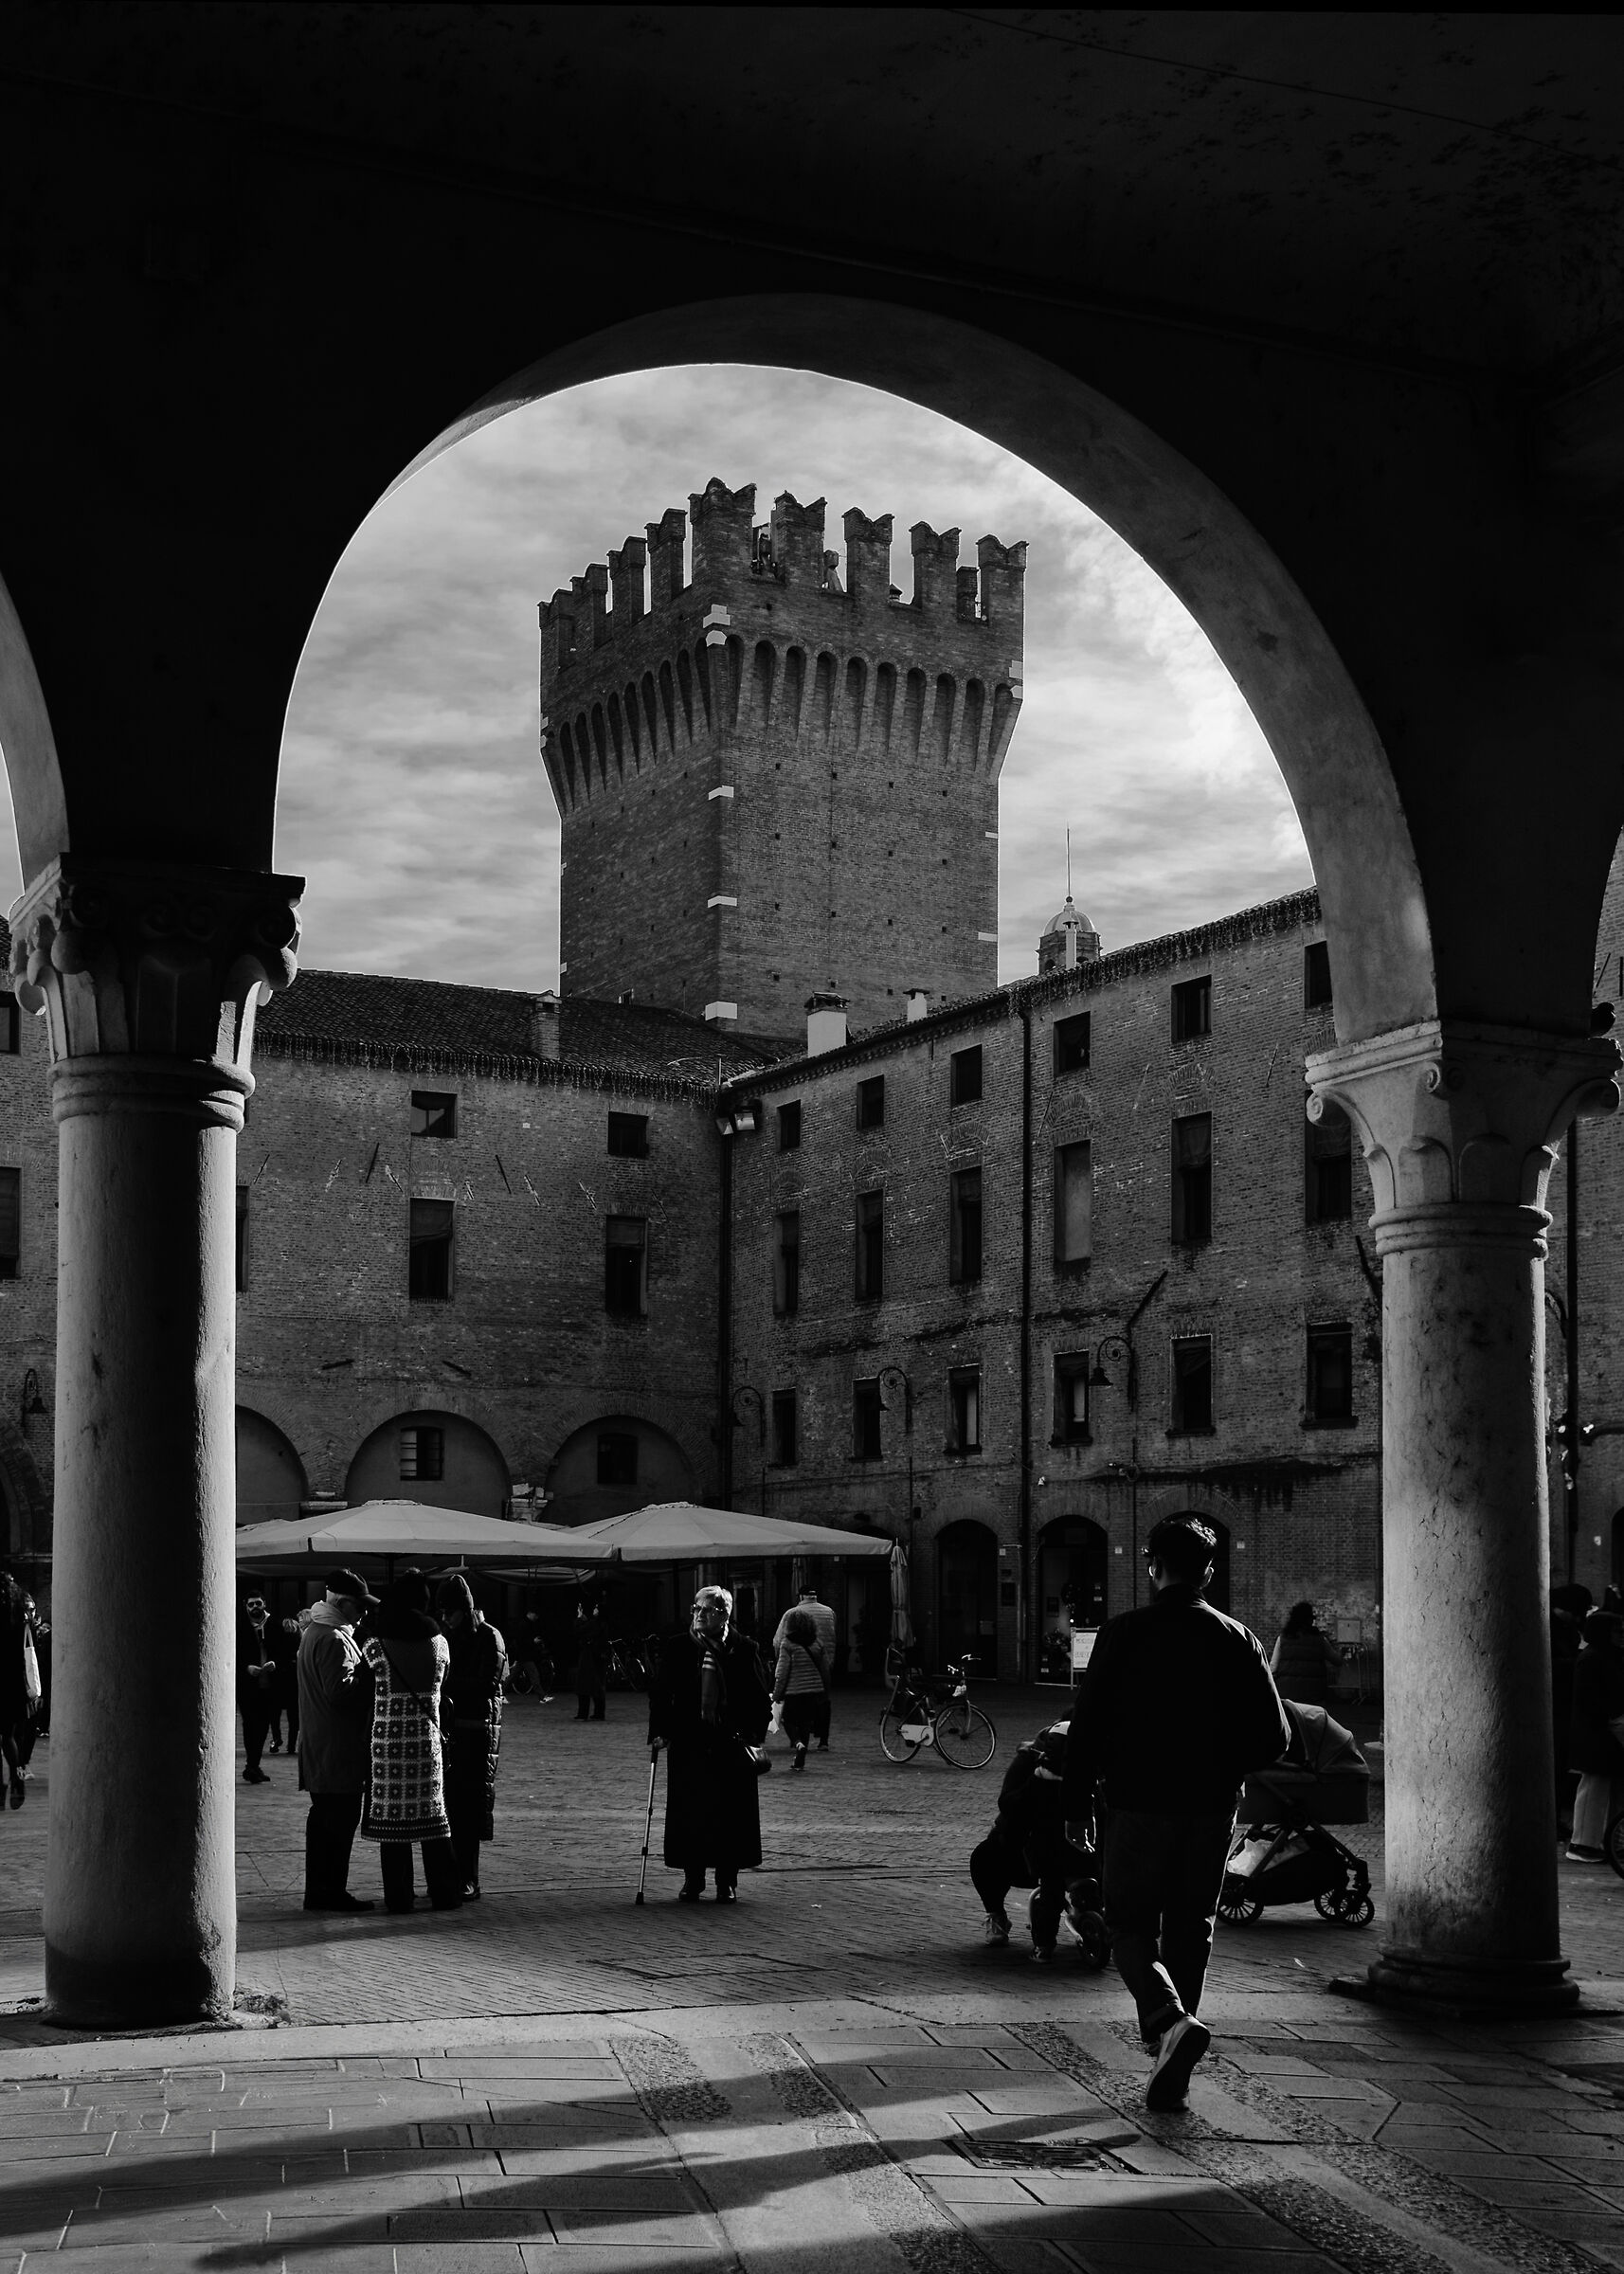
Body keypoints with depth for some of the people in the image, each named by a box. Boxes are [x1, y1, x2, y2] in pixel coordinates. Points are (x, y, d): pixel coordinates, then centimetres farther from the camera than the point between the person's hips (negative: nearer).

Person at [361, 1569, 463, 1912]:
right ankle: (445, 1893, 14)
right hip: (426, 1739, 3)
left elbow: (365, 1693, 0)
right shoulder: (439, 1642, -1)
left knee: (391, 1817, 4)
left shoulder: (376, 1645, -9)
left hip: (387, 1739, -3)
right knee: (433, 1815, 11)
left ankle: (398, 1896, 7)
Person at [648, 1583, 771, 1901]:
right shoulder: (676, 1648, 5)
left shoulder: (743, 1650, 2)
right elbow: (659, 1692, 6)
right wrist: (659, 1732, -4)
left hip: (732, 1743, -1)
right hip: (688, 1742, 1)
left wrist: (754, 1733, -5)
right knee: (689, 1812, 1)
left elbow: (759, 1699, 5)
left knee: (731, 1812, 0)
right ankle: (692, 1880, 14)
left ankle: (727, 1882, 11)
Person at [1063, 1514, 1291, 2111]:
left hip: (1139, 1806, -3)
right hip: (1212, 1811, 3)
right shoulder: (1237, 1639, 2)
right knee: (1189, 1932, 13)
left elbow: (1087, 1725, -7)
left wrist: (1076, 1806, 2)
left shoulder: (1125, 1633, -6)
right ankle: (1170, 2073, 14)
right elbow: (1274, 1736, 2)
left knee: (1131, 1927, 7)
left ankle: (1170, 2021, -19)